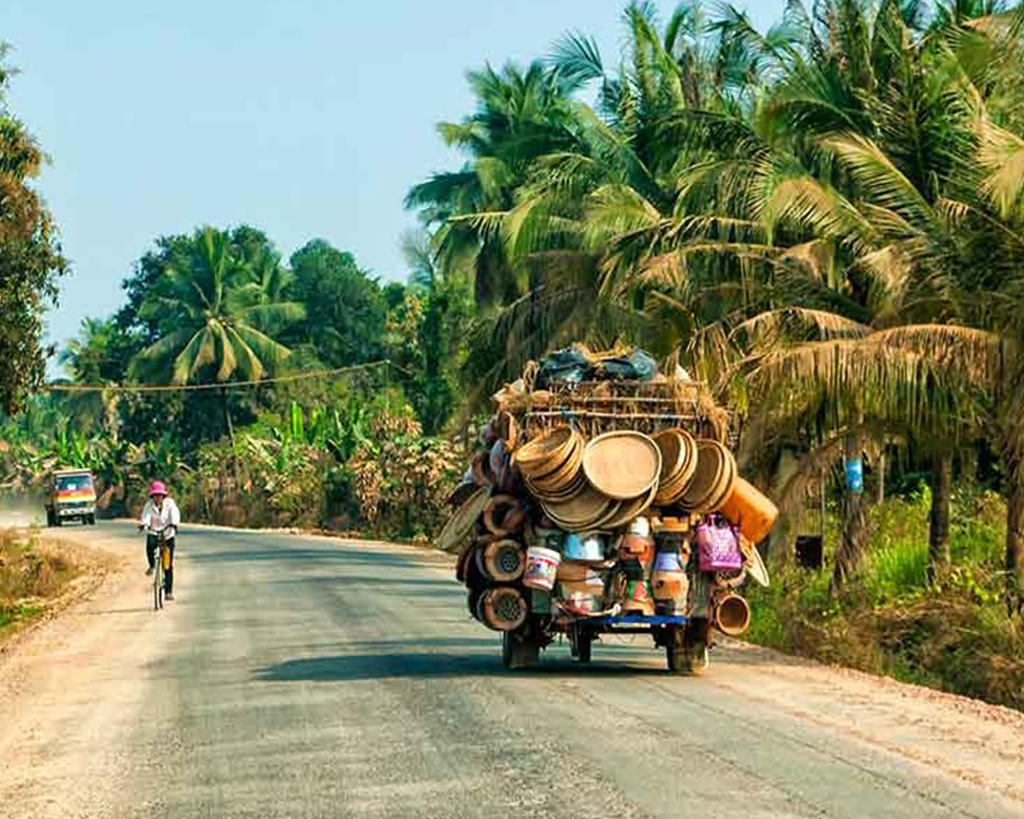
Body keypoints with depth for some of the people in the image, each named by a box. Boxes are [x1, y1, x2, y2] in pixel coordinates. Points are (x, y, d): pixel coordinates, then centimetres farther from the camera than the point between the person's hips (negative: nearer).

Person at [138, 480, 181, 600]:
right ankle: (152, 566, -4)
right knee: (150, 546, -35)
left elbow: (175, 514, -26)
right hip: (153, 533, 0)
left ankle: (168, 591, 6)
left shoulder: (169, 503, -9)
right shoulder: (149, 505, -7)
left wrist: (174, 524, -47)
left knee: (169, 565, -2)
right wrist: (143, 524, -47)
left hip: (168, 535, 0)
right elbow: (146, 515, -25)